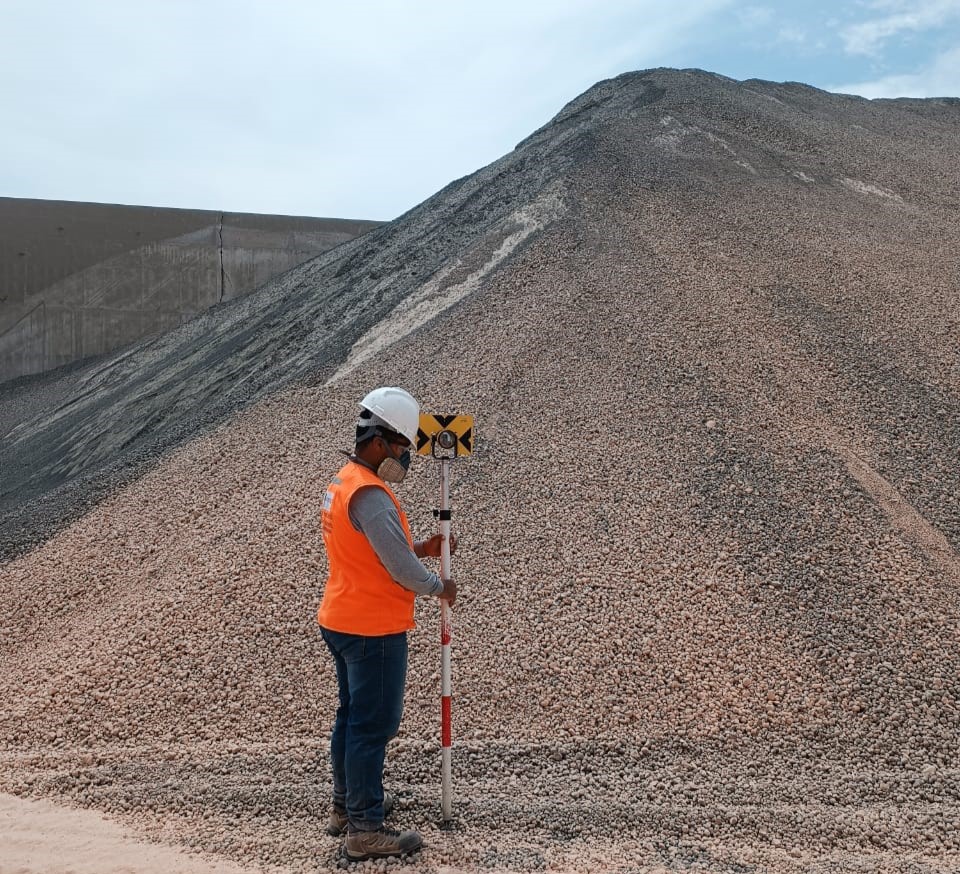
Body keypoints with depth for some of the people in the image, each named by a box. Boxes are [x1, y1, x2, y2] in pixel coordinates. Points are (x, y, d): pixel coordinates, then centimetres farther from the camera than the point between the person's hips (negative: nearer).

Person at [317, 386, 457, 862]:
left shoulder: (341, 482, 10)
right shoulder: (370, 495, -23)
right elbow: (402, 571, -22)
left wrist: (422, 548, 7)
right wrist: (440, 587, -4)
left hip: (340, 622, 10)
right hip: (374, 630, -10)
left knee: (351, 714, 20)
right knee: (373, 725, -2)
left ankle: (347, 804, 34)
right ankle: (366, 830, 6)